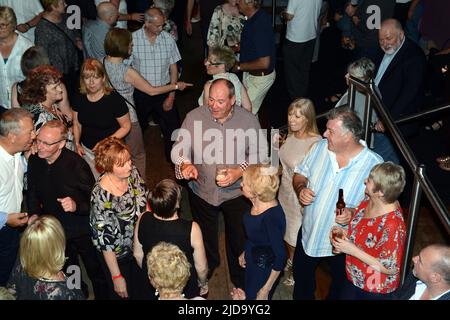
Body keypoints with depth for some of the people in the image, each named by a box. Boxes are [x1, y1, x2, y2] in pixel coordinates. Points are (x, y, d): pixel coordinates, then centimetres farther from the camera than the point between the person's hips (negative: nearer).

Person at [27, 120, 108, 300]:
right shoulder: (34, 161, -11)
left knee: (96, 272, 15)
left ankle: (102, 296, 41)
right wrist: (34, 215, -10)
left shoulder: (76, 164, -28)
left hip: (82, 231, -5)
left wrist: (76, 206, -40)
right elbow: (32, 192, 5)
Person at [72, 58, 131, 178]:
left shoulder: (114, 99, -21)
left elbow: (126, 126, -15)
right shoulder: (79, 98, -6)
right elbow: (77, 124, 8)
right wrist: (77, 144, -5)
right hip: (87, 150, 5)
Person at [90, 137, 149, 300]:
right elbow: (105, 241, -25)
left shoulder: (132, 172, -17)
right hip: (118, 257, -5)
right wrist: (116, 277, -17)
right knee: (124, 294, 19)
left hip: (140, 245, 5)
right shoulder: (101, 196, -33)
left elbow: (145, 201, 2)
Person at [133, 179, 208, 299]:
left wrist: (150, 274, 13)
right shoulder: (191, 229, -34)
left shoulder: (143, 220, -24)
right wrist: (203, 284, 2)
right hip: (185, 290, -3)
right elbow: (201, 267, -19)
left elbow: (138, 255, -6)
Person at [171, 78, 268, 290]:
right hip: (201, 192, 1)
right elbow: (178, 149, -5)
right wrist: (186, 164, -27)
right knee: (205, 238, 24)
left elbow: (261, 153, -7)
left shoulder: (248, 120, -12)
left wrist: (240, 171, -22)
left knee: (239, 240, 16)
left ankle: (241, 282, 43)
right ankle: (205, 273, 55)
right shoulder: (194, 117, -11)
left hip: (237, 193, -1)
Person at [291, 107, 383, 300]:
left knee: (340, 287, 22)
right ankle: (304, 297, 55)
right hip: (309, 234, 4)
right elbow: (300, 174, 5)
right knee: (301, 278, 26)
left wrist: (354, 212, -32)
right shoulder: (320, 148, -9)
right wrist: (301, 188, -17)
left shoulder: (373, 164, -23)